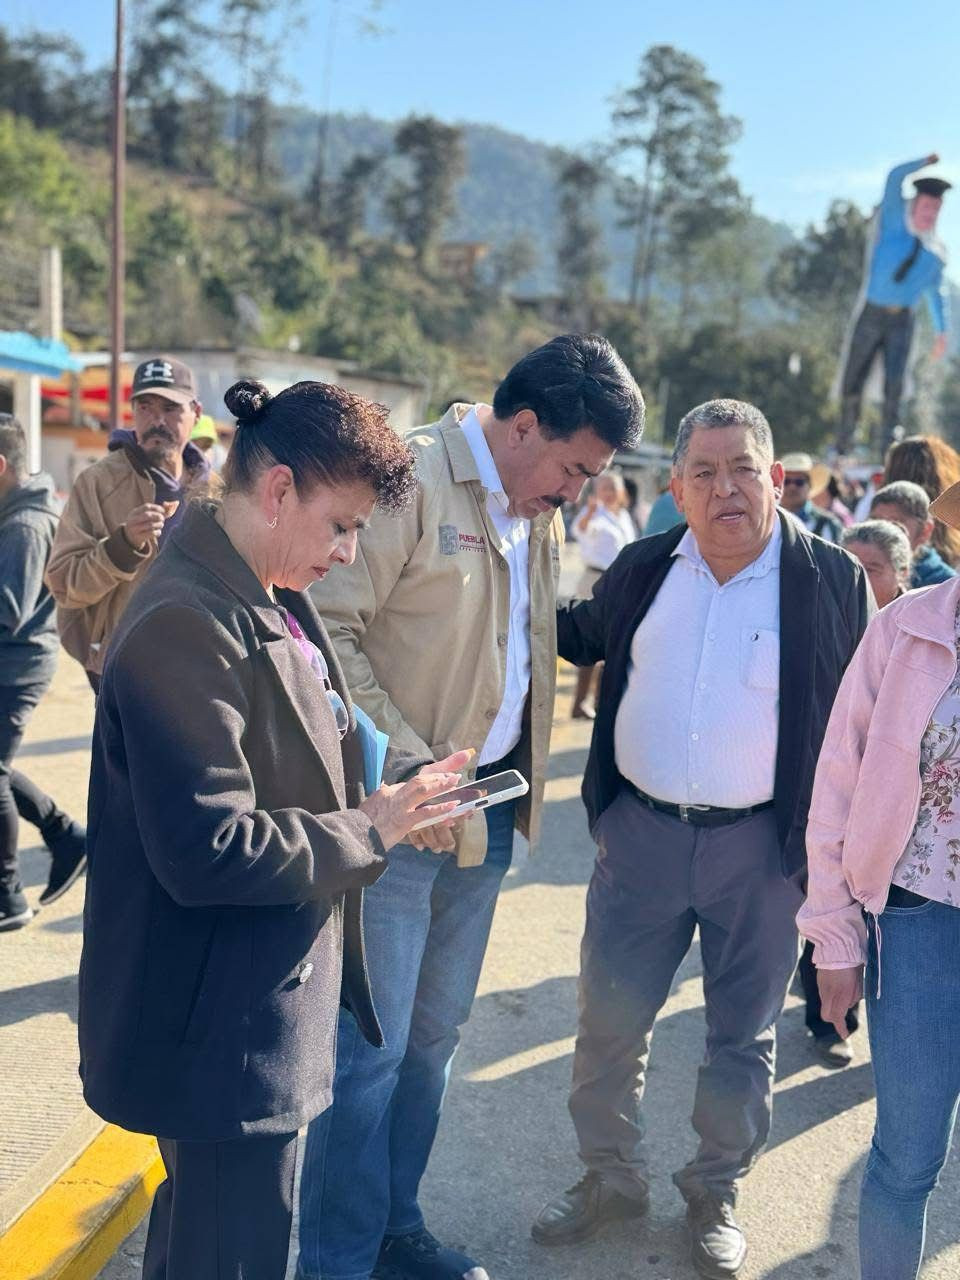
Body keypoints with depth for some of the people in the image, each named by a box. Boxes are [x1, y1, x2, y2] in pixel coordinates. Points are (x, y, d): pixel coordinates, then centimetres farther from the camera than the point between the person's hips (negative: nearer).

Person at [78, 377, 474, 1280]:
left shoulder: (270, 603, 6)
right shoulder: (185, 625, -24)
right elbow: (208, 850, -28)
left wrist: (379, 802, 2)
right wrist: (368, 831, -17)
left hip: (272, 996, 10)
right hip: (223, 1029, -10)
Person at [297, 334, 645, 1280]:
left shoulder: (540, 513, 11)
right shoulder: (412, 479, -14)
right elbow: (330, 628, -19)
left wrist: (517, 784, 7)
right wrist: (408, 763, -21)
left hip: (487, 810, 8)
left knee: (435, 1033, 17)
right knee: (371, 1047, 0)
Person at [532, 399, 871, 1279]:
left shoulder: (833, 580, -8)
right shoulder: (643, 568, 1)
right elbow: (580, 634, 22)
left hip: (761, 850, -2)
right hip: (640, 834, 3)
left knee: (744, 1037, 15)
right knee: (608, 1022, 12)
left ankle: (715, 1194, 37)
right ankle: (612, 1177, 36)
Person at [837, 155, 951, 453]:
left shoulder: (936, 251, 11)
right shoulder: (893, 223, 2)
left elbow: (936, 291, 22)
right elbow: (895, 178, -10)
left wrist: (942, 330, 18)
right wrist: (925, 162, -20)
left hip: (902, 320, 2)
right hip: (871, 313, -2)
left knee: (894, 384, -10)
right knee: (852, 383, 0)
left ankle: (889, 449, -6)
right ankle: (843, 445, 14)